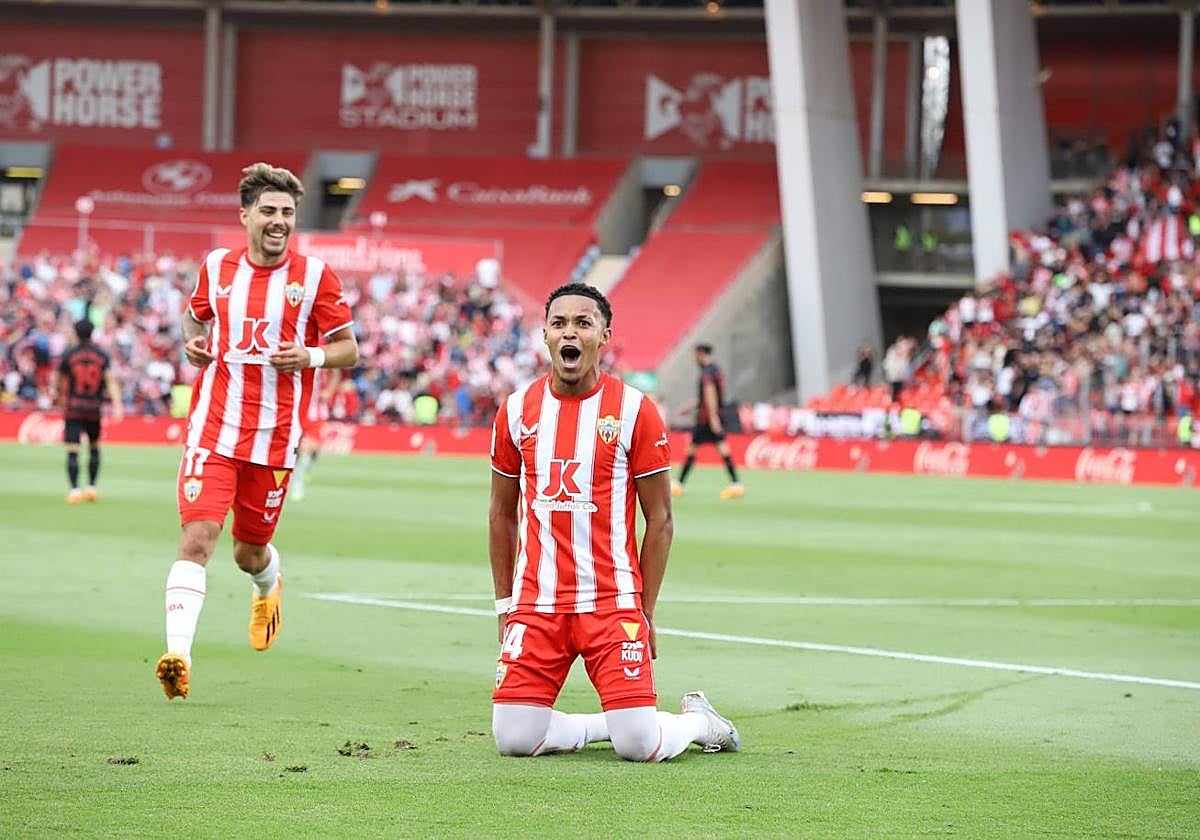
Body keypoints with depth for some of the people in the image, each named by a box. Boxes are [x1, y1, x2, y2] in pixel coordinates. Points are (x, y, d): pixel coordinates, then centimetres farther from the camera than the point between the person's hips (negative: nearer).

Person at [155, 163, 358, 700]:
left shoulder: (314, 276, -1)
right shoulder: (216, 267, 5)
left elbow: (349, 350, 4)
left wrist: (311, 356, -16)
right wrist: (192, 342, 3)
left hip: (274, 438, 0)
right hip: (213, 429, 0)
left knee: (250, 552, 12)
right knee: (197, 537, -17)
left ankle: (268, 585, 51)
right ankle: (178, 655, -24)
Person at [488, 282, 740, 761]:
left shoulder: (635, 411, -3)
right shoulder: (517, 411, 5)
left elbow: (659, 520, 1)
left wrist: (646, 612, -2)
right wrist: (505, 605, 11)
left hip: (612, 602, -3)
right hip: (536, 603, 3)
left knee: (638, 745, -12)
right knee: (513, 739, -7)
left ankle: (698, 720, 21)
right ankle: (610, 723, 19)